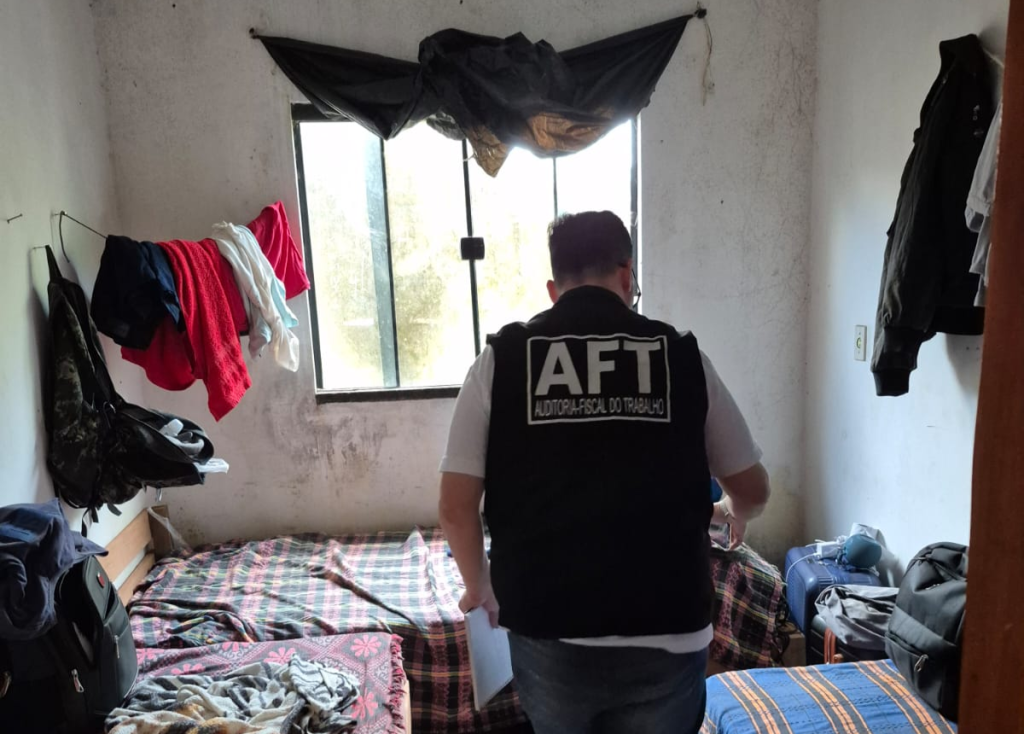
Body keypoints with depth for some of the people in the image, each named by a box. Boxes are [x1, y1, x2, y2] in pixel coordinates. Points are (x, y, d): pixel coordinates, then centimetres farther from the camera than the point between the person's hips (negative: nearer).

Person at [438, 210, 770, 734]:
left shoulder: (502, 359, -4)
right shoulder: (683, 357, -2)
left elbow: (456, 506, -6)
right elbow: (752, 489, 7)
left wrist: (479, 585, 13)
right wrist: (732, 515, 30)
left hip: (548, 634, 0)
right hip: (666, 635, 1)